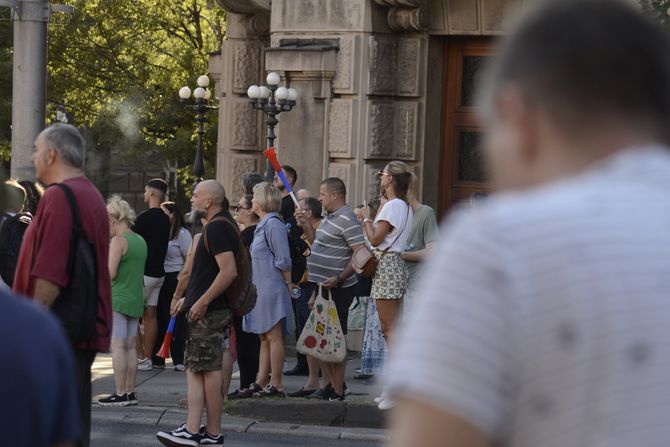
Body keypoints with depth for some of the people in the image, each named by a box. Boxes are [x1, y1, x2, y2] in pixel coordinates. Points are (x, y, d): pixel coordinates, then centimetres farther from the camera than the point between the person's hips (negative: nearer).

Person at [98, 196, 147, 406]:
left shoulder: (118, 241, -12)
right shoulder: (140, 241, 14)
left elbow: (110, 273, -18)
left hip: (118, 300, -8)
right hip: (136, 300, 8)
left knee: (117, 346, -6)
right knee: (130, 347, 10)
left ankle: (120, 394, -8)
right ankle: (130, 392, 11)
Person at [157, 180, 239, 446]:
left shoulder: (217, 227, -16)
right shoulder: (219, 225, 17)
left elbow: (229, 271, -25)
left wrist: (202, 302, -22)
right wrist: (189, 299, 23)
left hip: (209, 312, -11)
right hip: (205, 309, 11)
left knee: (209, 371, -5)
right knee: (195, 369, 8)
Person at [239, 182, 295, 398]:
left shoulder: (273, 224, -15)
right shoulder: (262, 225, 16)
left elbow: (283, 260, -16)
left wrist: (288, 283, -8)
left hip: (272, 288, -10)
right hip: (261, 289, 10)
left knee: (273, 335, -7)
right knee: (264, 337, 11)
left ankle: (276, 384, -4)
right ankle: (261, 382, 15)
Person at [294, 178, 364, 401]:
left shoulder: (347, 219, -14)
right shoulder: (329, 218, 17)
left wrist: (339, 278, -26)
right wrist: (305, 225, 18)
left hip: (337, 289, -10)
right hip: (322, 287, 10)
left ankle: (337, 390, -2)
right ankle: (328, 384, 19)